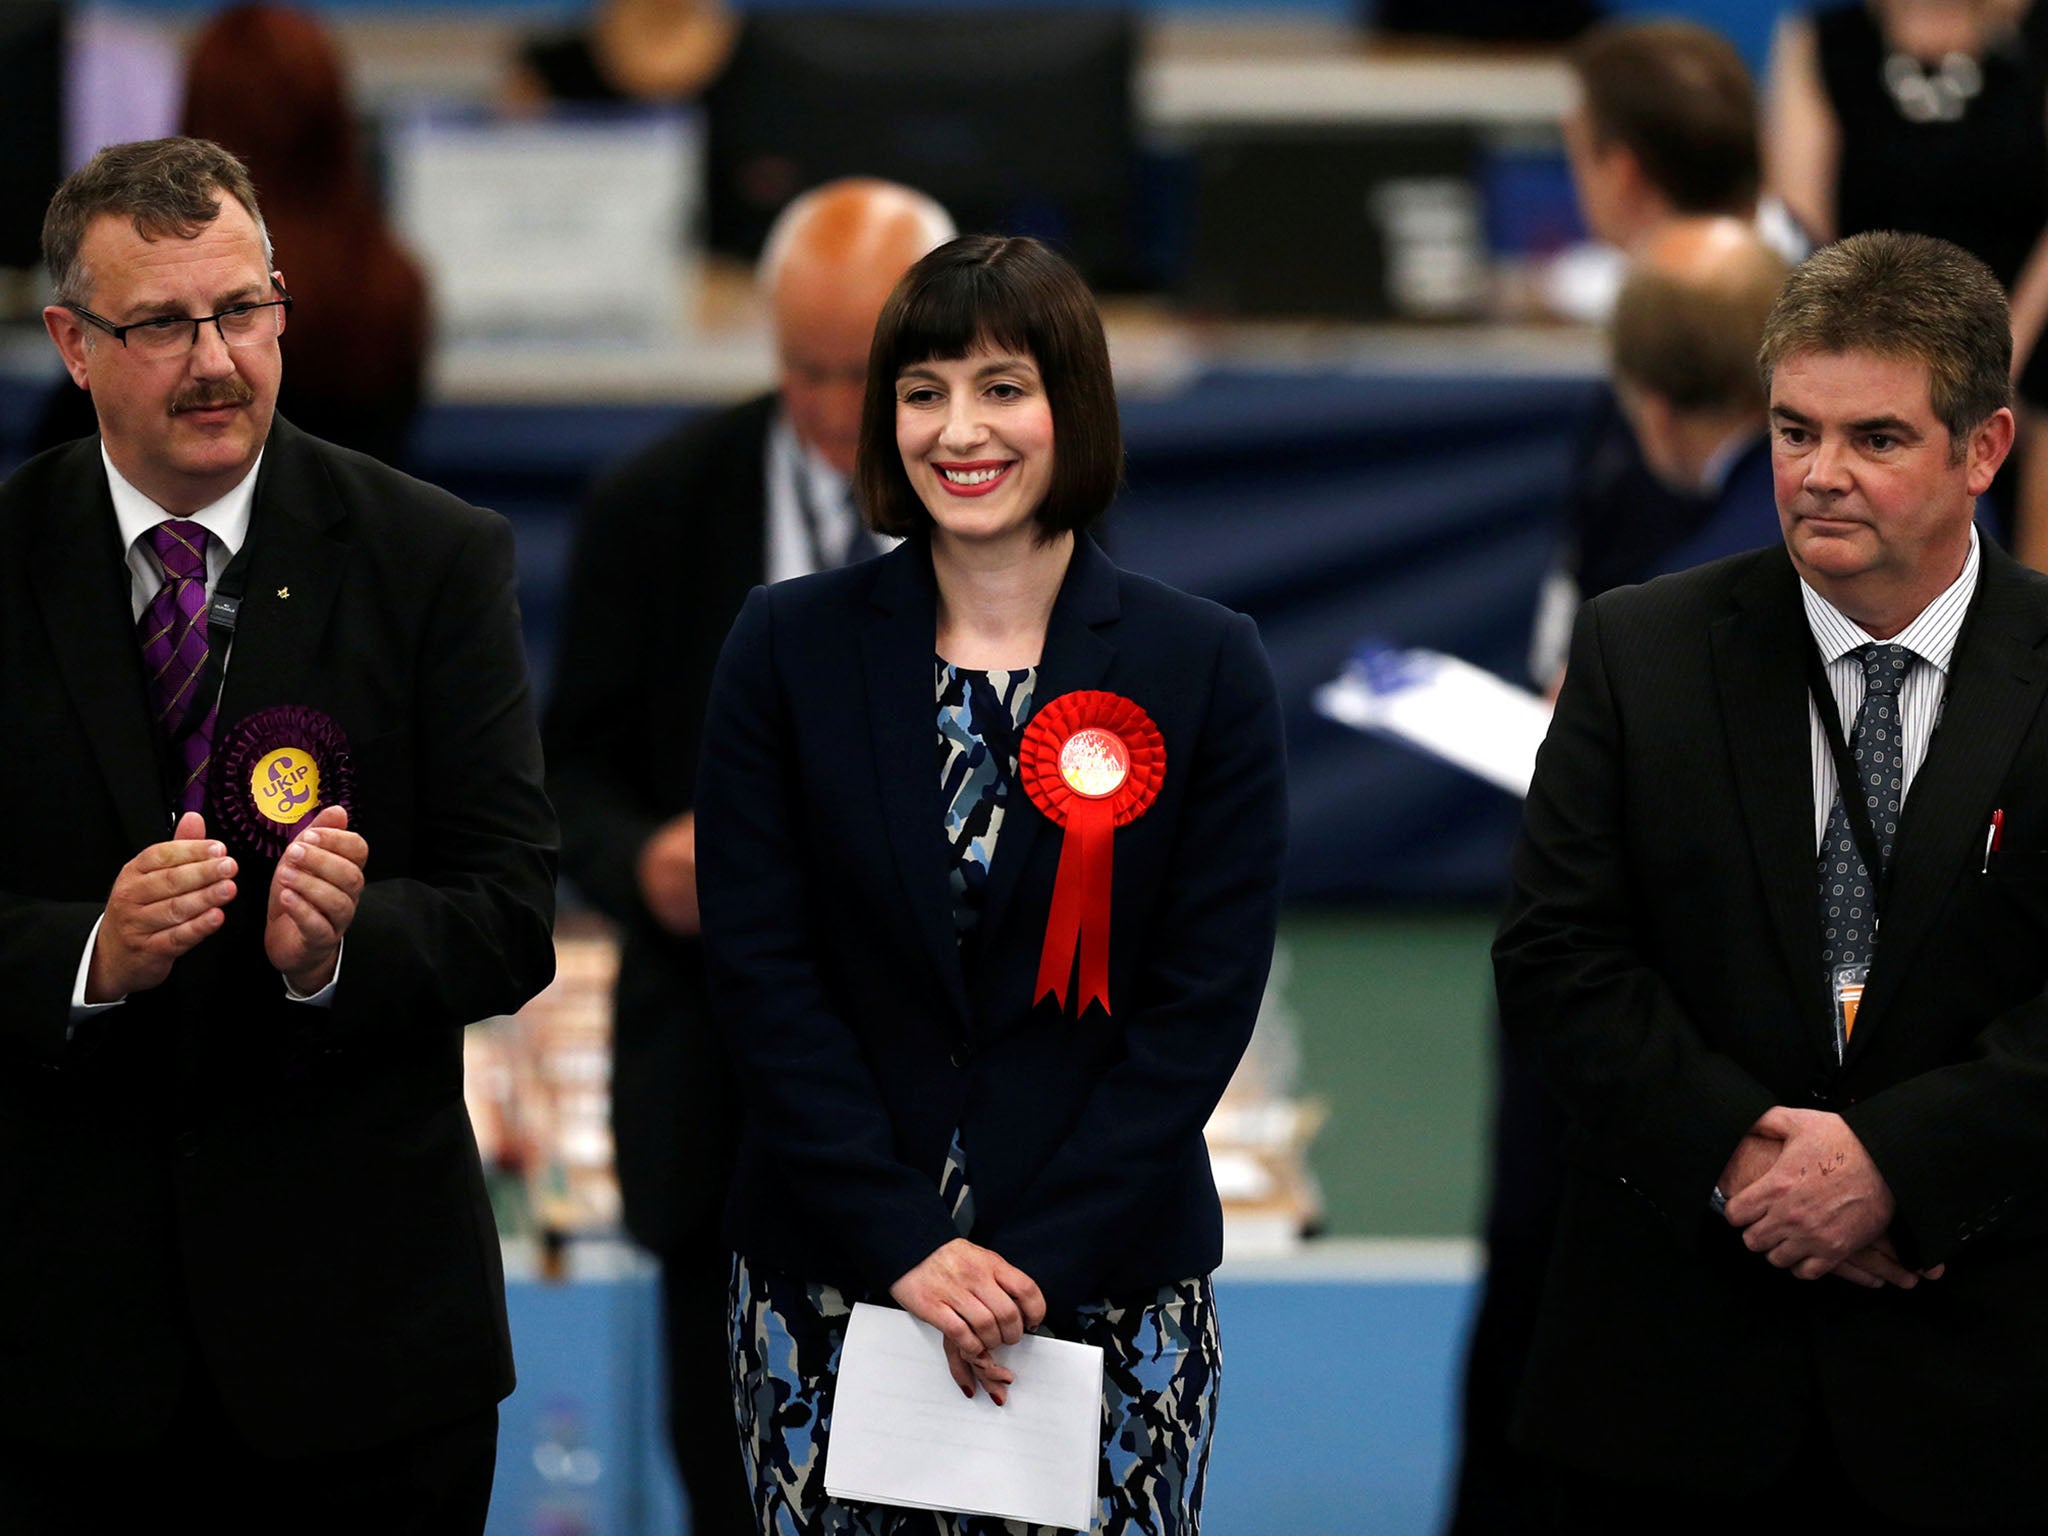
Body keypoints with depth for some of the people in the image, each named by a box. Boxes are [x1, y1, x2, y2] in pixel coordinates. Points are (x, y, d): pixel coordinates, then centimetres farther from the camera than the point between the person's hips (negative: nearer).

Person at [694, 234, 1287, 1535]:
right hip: (827, 1282, 1)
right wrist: (906, 1246, -11)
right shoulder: (790, 648, 3)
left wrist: (1035, 1261, -12)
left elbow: (1203, 1003, -3)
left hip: (1107, 1291, -1)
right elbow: (763, 973, -2)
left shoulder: (1206, 669, 0)